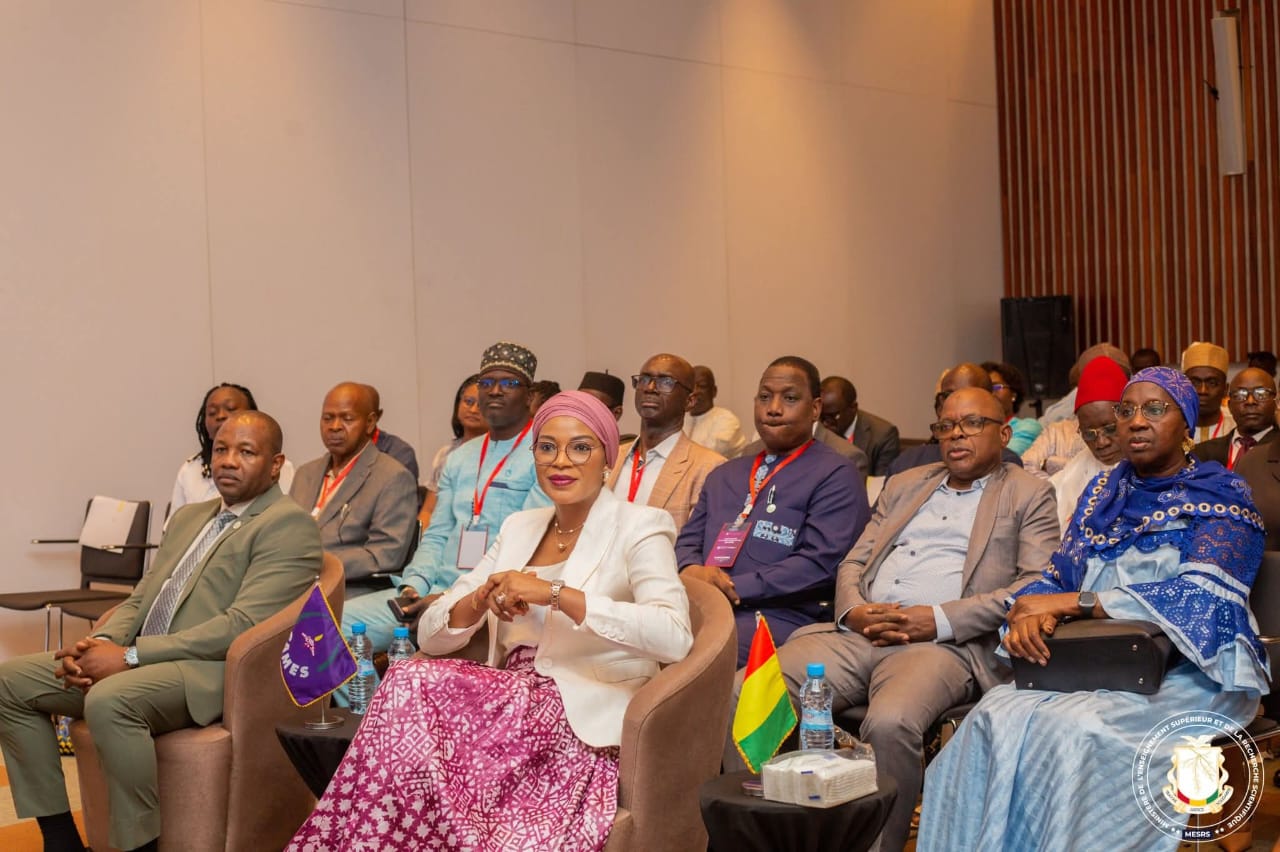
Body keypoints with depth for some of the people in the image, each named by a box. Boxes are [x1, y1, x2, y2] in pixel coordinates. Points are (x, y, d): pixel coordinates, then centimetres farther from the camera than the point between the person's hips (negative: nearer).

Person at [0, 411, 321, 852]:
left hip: (215, 673, -9)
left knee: (110, 700, -35)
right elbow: (139, 600, 21)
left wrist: (129, 656, -19)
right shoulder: (188, 517, 22)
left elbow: (241, 626, -17)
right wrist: (101, 643, -4)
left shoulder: (288, 525, -6)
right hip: (142, 662, 9)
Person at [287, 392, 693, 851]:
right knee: (411, 687, -25)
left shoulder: (638, 526, -1)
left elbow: (675, 636, -20)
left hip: (584, 725, -5)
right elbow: (431, 635, 13)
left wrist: (556, 594, -22)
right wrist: (481, 599, -9)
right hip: (512, 710, 5)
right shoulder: (519, 527, 17)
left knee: (413, 686, -24)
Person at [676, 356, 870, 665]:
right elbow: (688, 541, 22)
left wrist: (734, 589, -13)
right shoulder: (724, 475, 26)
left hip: (779, 617, -5)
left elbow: (820, 564, -9)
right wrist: (692, 570, -4)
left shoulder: (836, 476, 3)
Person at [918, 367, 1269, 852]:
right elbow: (1057, 577, 13)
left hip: (1188, 669, -4)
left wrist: (1071, 603, -18)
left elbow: (1203, 594, -15)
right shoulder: (1105, 491, 18)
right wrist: (1034, 614, -14)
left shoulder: (1220, 497, 2)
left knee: (1074, 730, -34)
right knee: (996, 717, -26)